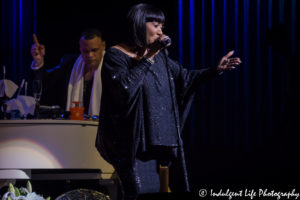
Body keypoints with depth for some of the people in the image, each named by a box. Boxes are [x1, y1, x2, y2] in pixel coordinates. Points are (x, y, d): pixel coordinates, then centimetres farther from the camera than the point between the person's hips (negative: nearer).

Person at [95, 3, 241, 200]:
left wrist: (216, 70, 8)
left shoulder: (160, 55, 13)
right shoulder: (116, 55, -6)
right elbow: (124, 87, -22)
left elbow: (184, 77, 20)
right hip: (135, 144, -6)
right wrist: (148, 57, -18)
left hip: (161, 139, 6)